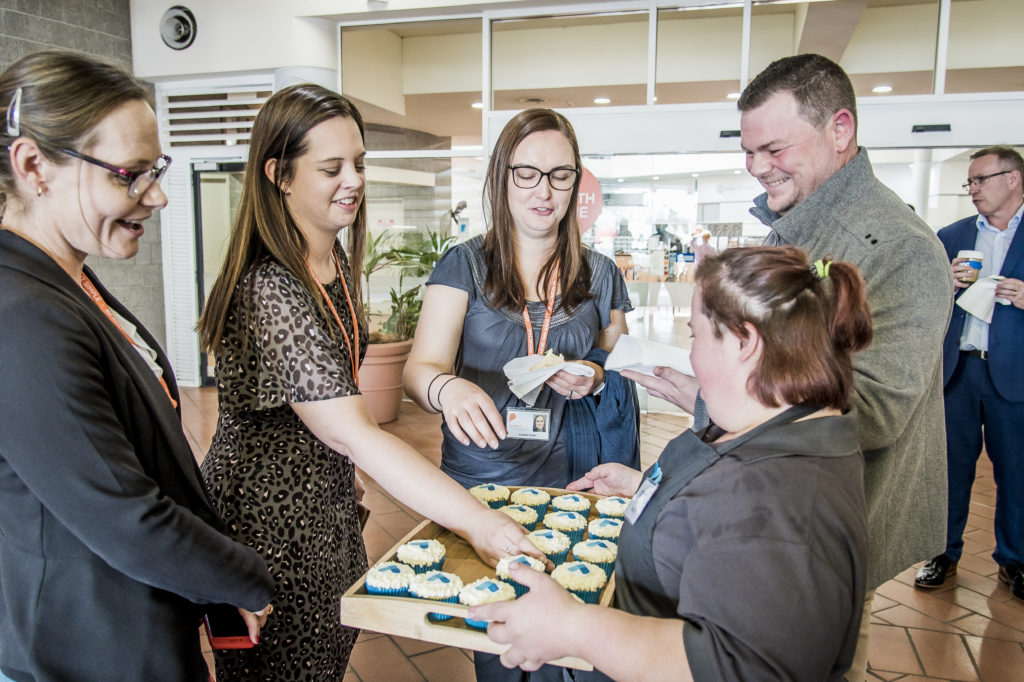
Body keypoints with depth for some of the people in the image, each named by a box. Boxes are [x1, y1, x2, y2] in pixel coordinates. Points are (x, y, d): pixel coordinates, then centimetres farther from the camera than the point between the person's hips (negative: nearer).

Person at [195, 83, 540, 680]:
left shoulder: (338, 264, 3)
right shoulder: (269, 289, -28)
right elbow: (351, 433, -33)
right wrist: (477, 522, -36)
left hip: (327, 512, 8)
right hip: (269, 525, -8)